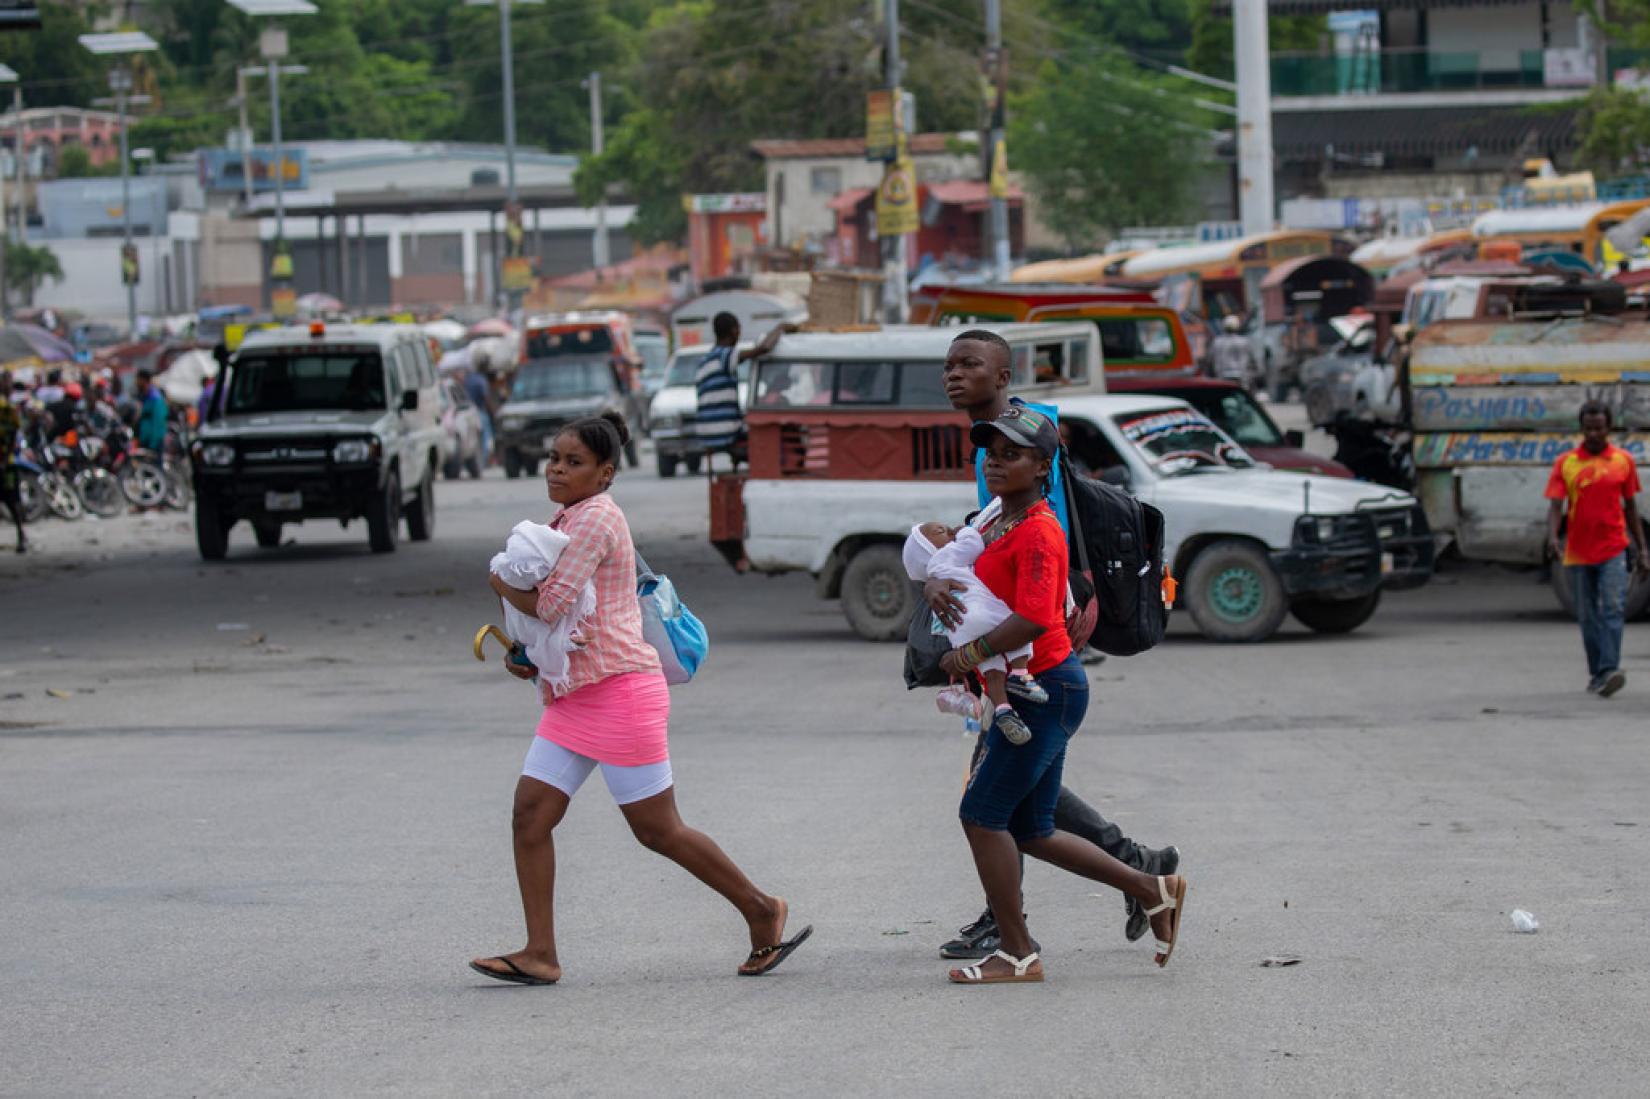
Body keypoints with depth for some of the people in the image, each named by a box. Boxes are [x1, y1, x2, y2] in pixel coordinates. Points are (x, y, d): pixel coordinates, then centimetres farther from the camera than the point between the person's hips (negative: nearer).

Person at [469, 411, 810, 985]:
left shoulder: (595, 517, -14)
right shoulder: (565, 519, 16)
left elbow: (551, 602, -21)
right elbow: (553, 610, 25)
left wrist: (502, 583, -3)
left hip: (621, 690, -10)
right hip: (573, 696, 10)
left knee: (657, 830, -1)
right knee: (530, 814, -2)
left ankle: (761, 910, 14)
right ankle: (540, 954, -2)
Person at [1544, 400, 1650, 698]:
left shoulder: (1623, 461, 5)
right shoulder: (1565, 463, 2)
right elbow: (1555, 505, -5)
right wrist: (1553, 537, -25)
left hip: (1613, 549, -1)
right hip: (1578, 553, 1)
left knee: (1612, 609, -16)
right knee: (1588, 617, 7)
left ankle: (1609, 671, -25)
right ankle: (1596, 674, 19)